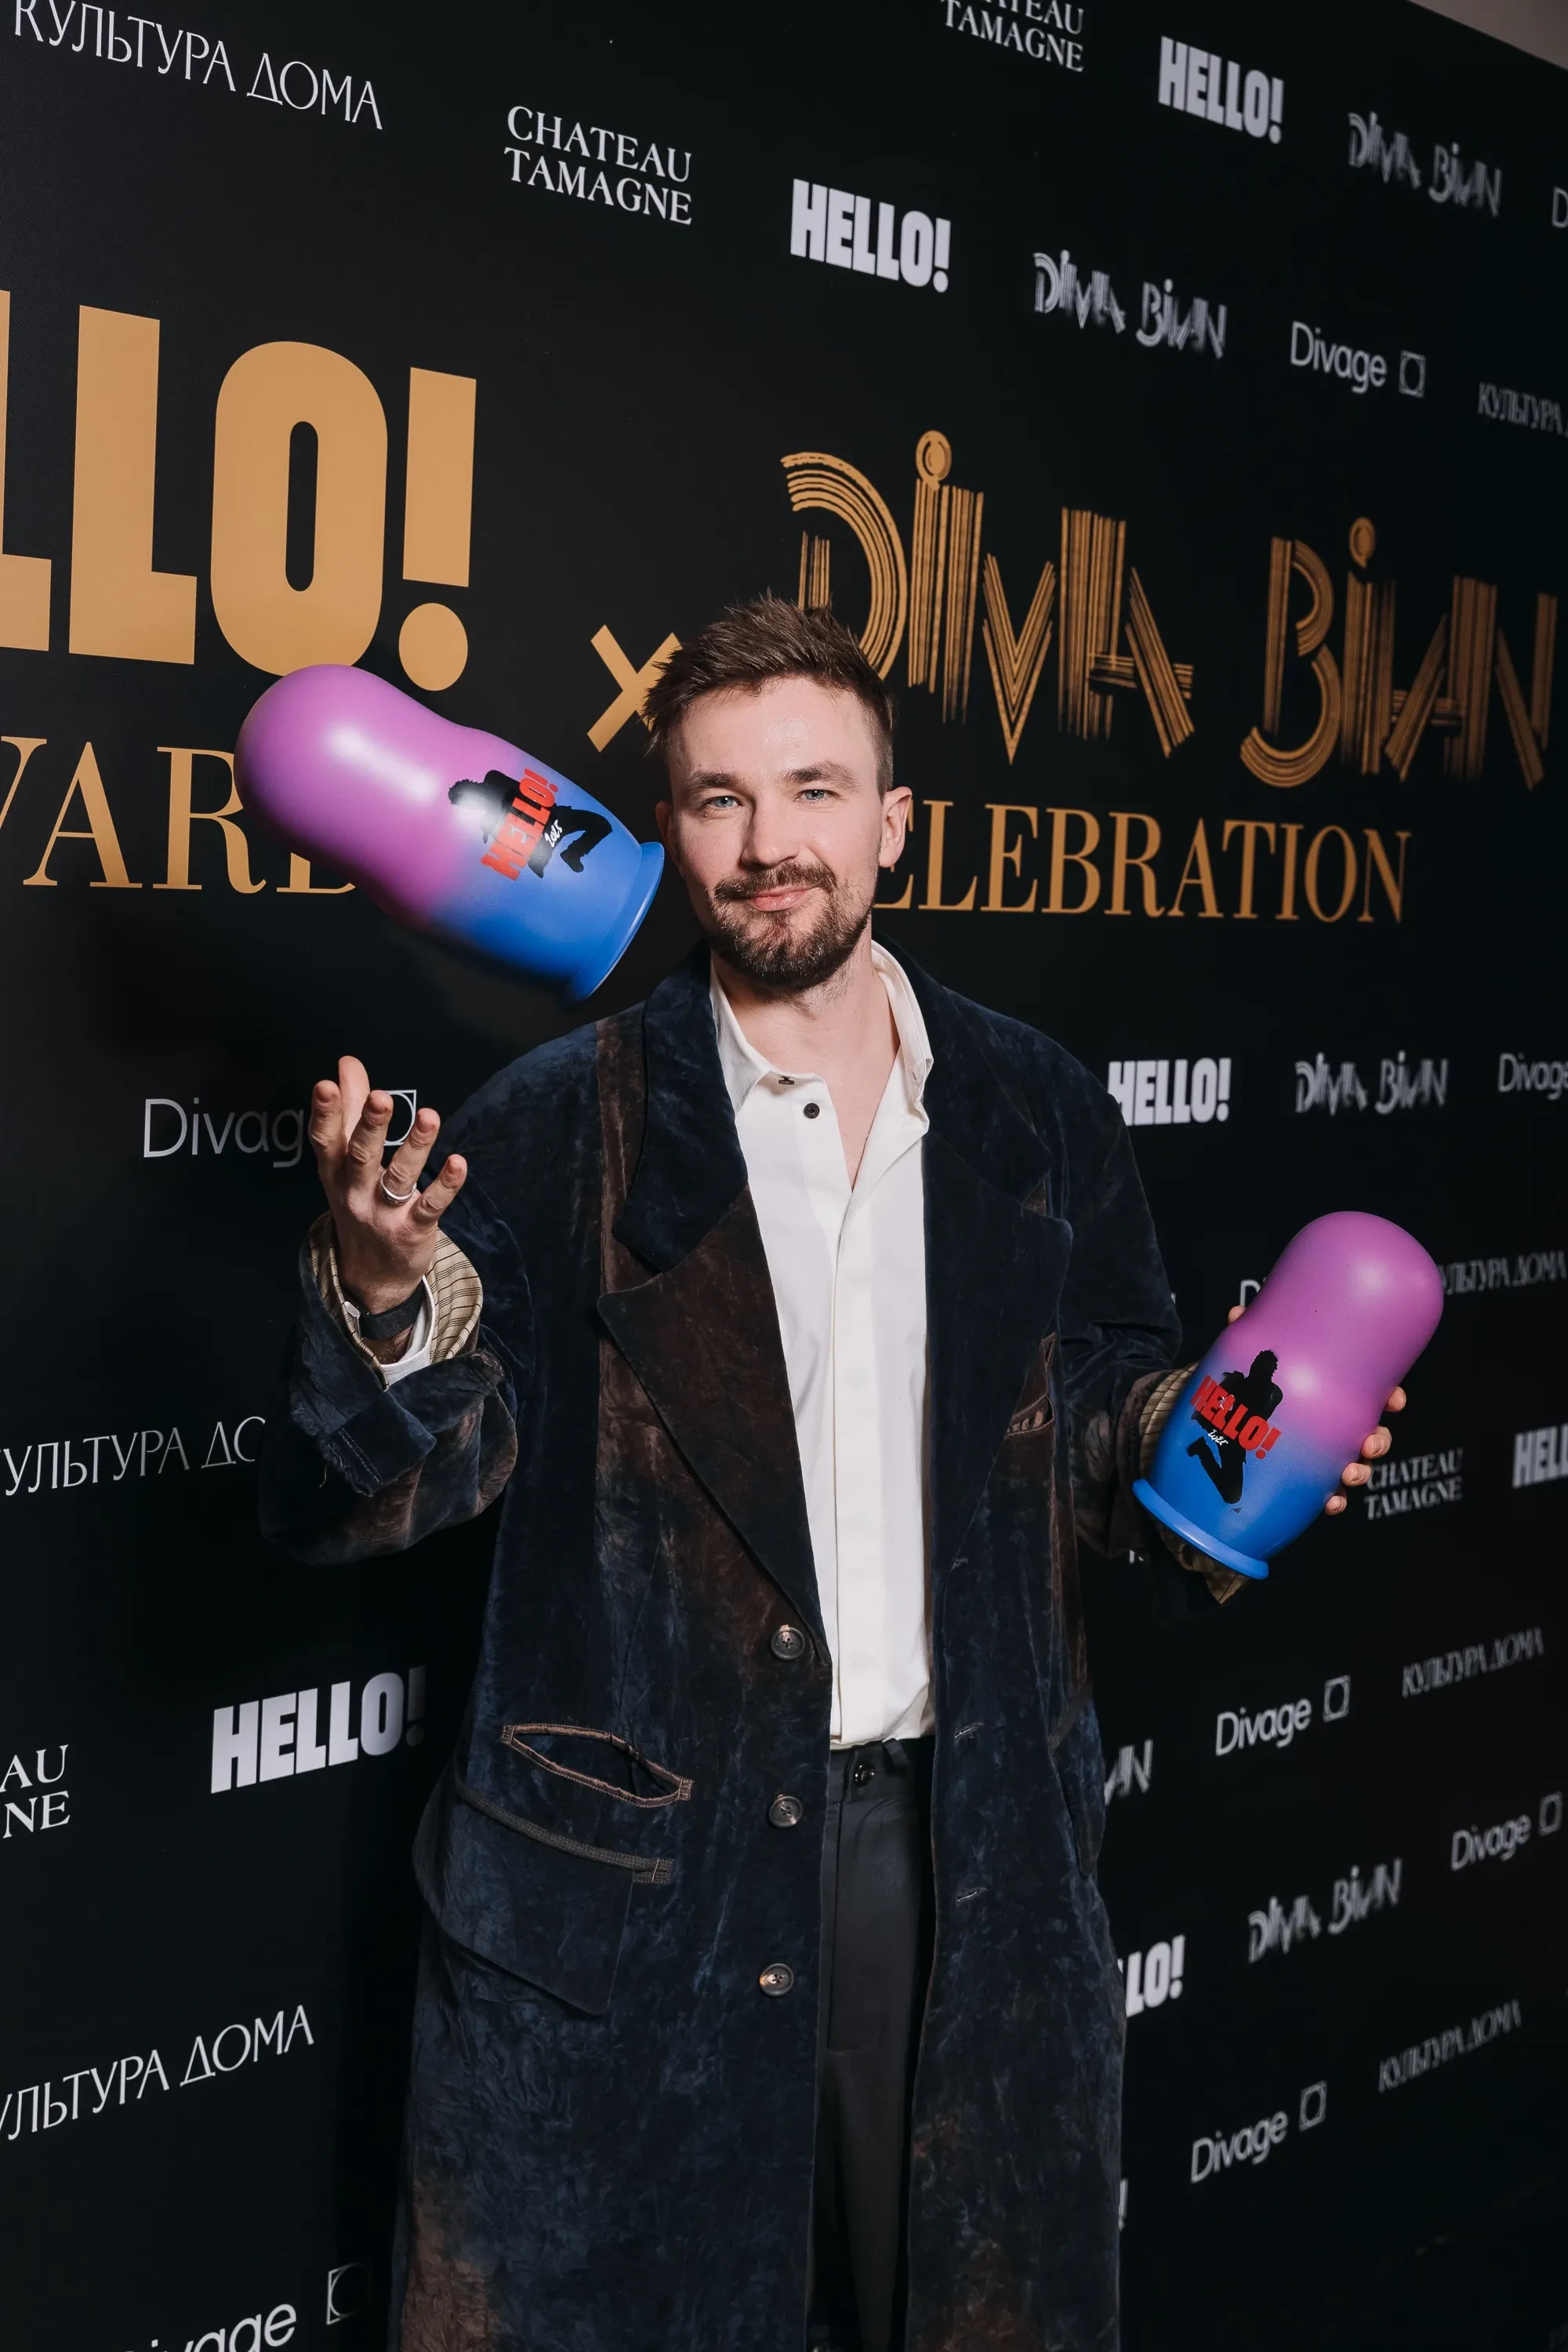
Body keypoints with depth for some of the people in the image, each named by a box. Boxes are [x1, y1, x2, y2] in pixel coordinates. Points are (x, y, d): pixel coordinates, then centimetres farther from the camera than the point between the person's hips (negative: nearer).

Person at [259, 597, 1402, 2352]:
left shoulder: (1039, 1116, 5)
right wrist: (384, 1290, -28)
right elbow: (348, 1505, -9)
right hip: (634, 1871, -3)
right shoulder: (560, 1128, -5)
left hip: (972, 1858, 3)